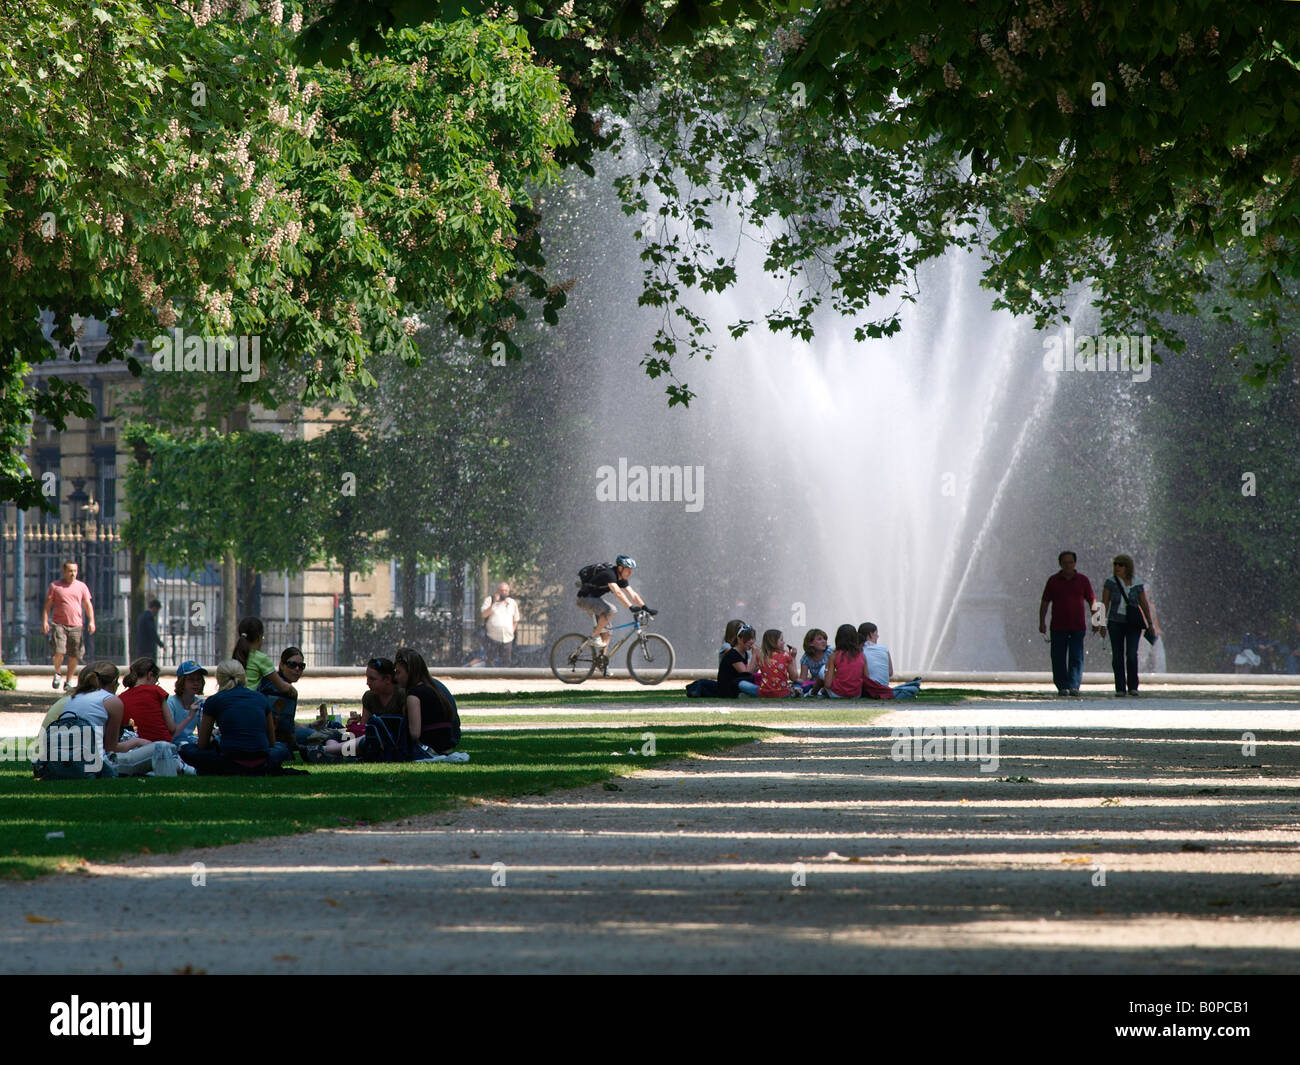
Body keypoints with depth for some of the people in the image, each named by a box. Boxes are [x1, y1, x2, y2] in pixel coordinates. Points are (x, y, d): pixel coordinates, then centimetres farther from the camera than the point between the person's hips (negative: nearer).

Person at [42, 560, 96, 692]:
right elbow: (47, 605, 6)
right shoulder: (55, 586, 5)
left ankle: (68, 681, 13)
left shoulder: (81, 587, 10)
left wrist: (91, 621, -1)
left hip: (76, 625, 2)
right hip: (59, 624, -2)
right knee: (59, 651, -16)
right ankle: (57, 674, 10)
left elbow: (88, 605, 11)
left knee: (74, 655, 1)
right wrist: (45, 621, -5)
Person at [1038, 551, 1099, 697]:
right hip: (1058, 627, 1)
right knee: (1058, 658, 1)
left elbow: (1092, 601, 9)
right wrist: (1042, 622, 1)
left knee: (1076, 658, -10)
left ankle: (1074, 686, -14)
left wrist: (1096, 622, 2)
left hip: (1078, 627, -1)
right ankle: (1062, 687, 8)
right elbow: (1045, 602, 9)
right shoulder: (1053, 581, 8)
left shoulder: (1083, 580, 7)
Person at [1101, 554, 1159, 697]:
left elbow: (1144, 604, 8)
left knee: (1132, 654, -12)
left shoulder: (1137, 584, 1)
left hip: (1133, 623, 0)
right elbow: (1105, 603, -3)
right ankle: (1120, 689, 5)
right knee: (1117, 656, -1)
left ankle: (1133, 687, -2)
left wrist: (1150, 624, 7)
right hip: (1116, 623, 0)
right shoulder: (1110, 582, -1)